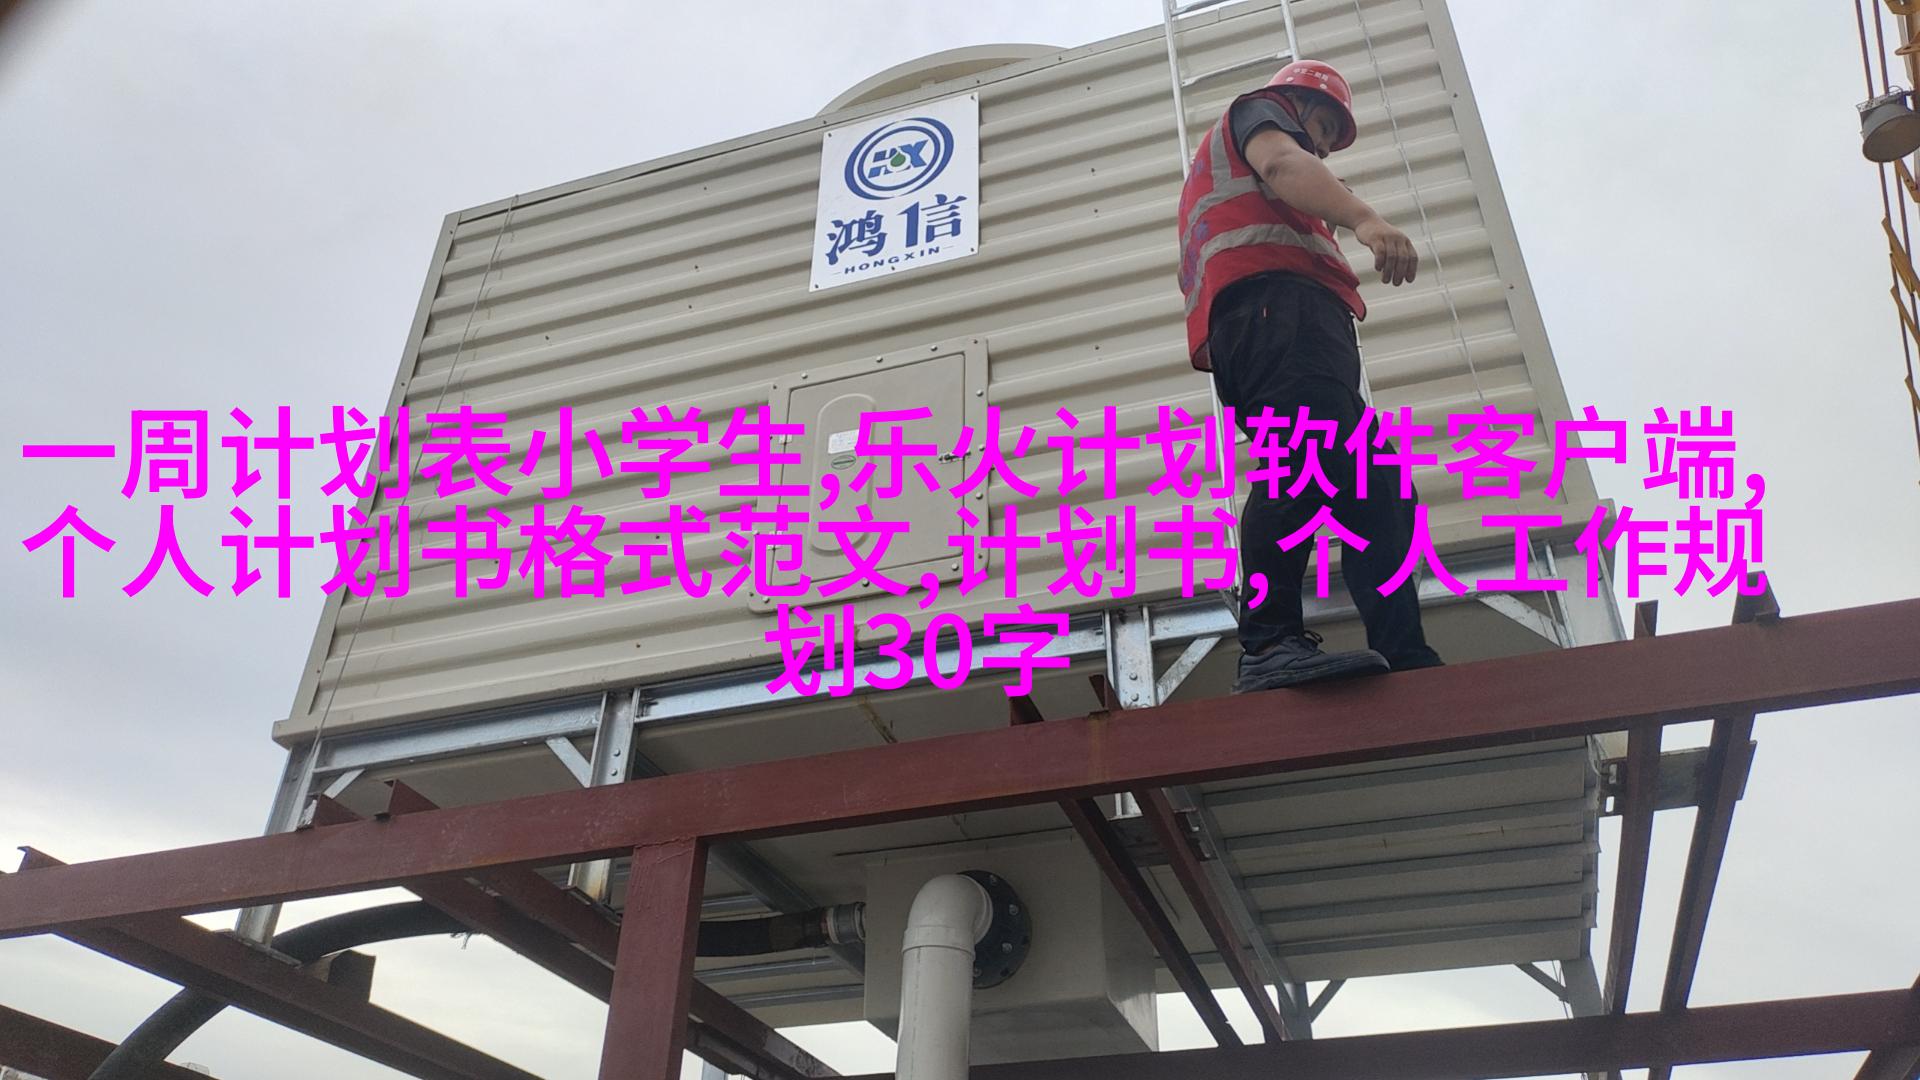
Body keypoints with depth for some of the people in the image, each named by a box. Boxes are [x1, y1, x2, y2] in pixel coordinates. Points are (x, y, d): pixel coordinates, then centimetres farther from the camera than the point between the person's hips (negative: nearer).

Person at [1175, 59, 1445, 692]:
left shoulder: (1218, 167, 46)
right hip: (1275, 302, -10)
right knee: (1307, 457, -30)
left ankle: (1408, 663, -9)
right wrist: (1364, 219, -22)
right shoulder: (1261, 110, 21)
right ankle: (1270, 647, -41)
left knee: (1374, 493, 0)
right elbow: (1280, 163, -4)